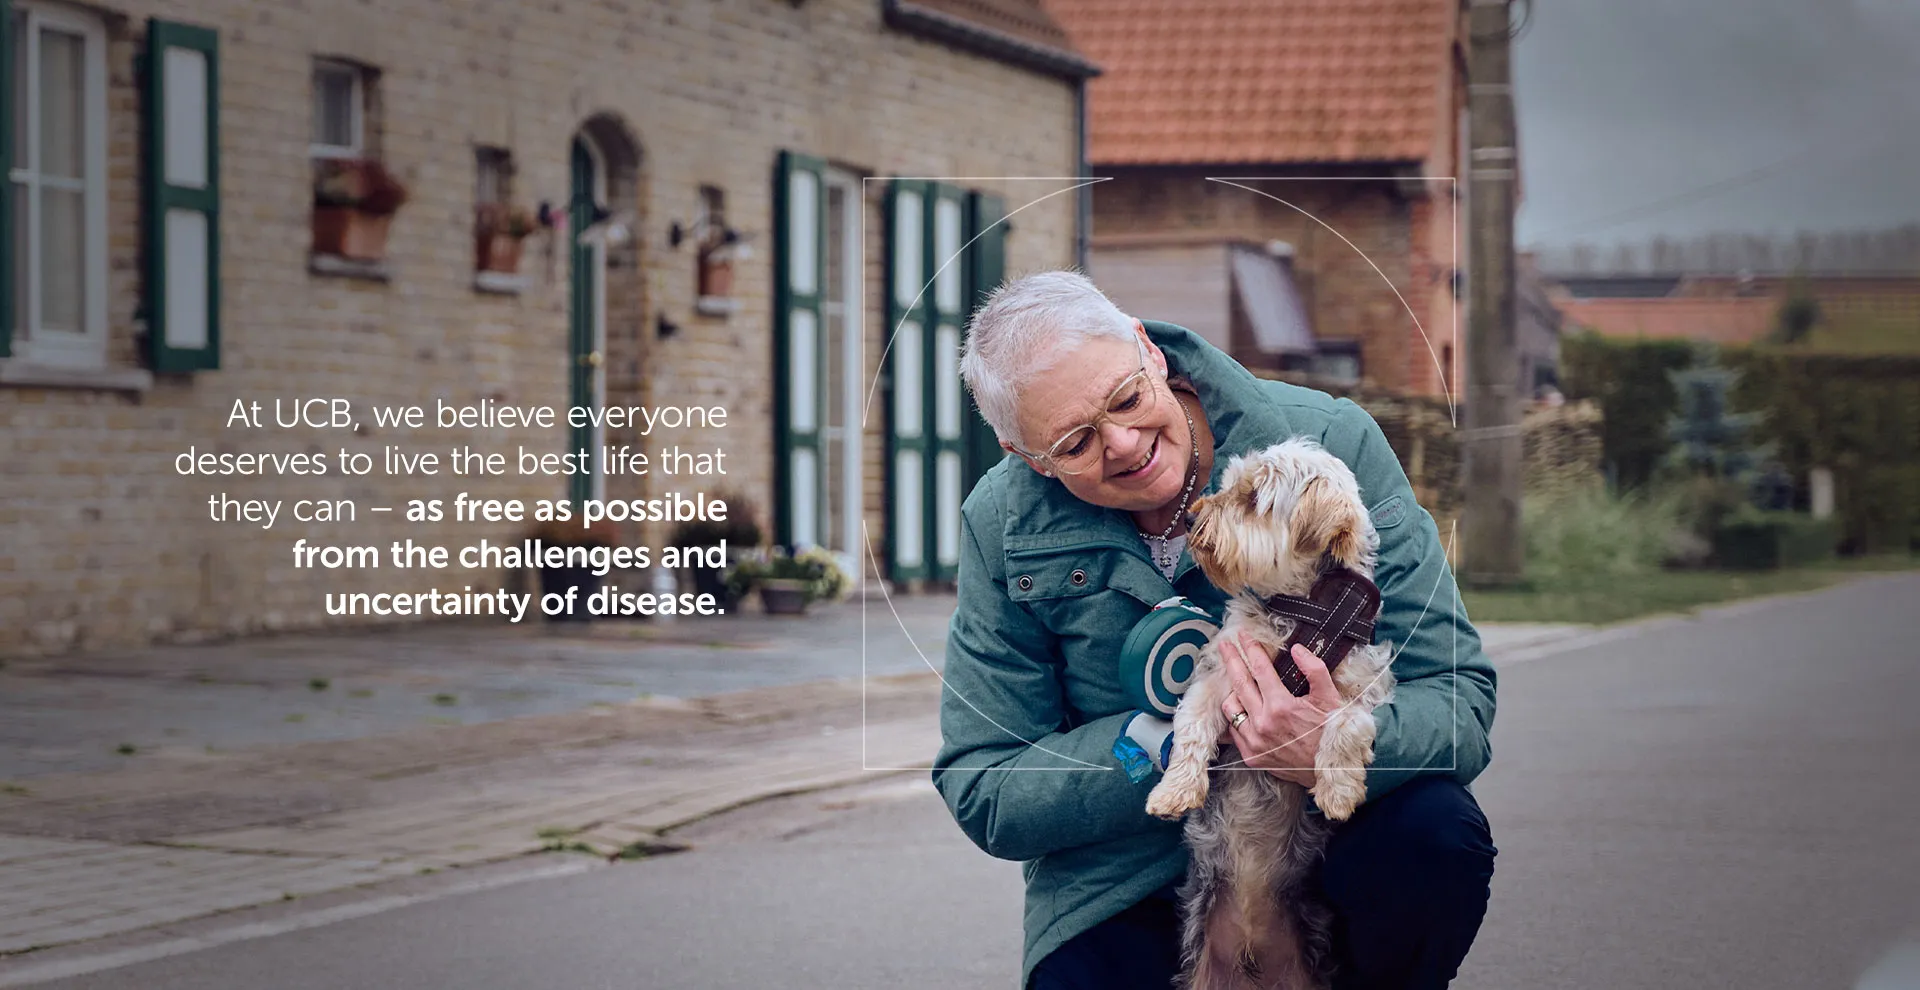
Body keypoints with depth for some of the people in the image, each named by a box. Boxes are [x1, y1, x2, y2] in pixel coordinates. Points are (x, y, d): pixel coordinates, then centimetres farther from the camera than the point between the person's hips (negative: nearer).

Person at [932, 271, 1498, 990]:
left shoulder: (1331, 442, -12)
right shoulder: (1003, 527, -6)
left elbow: (1460, 693, -14)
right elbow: (982, 794, -6)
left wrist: (1337, 749, -37)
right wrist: (1163, 738, -22)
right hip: (1126, 880, 0)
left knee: (1435, 834, -30)